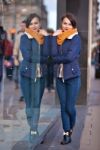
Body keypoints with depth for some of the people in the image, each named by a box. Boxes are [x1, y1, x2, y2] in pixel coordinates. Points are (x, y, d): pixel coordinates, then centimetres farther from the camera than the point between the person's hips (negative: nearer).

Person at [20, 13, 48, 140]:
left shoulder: (44, 36, 6)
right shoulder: (24, 37, -1)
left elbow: (47, 54, -9)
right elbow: (27, 56, -14)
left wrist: (45, 38, -12)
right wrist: (41, 58, -11)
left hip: (40, 74, 2)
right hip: (27, 73, -2)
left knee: (36, 103, 3)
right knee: (29, 103, 4)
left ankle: (34, 130, 8)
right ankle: (32, 128, 15)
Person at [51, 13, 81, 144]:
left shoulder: (76, 38, -6)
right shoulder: (58, 37, 7)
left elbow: (70, 57, -18)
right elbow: (53, 54, -8)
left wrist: (57, 58, -5)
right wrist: (55, 37, -9)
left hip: (73, 76, -4)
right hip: (60, 77, 4)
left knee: (70, 107, 0)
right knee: (63, 107, 6)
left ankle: (70, 128, 27)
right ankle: (66, 134, 15)